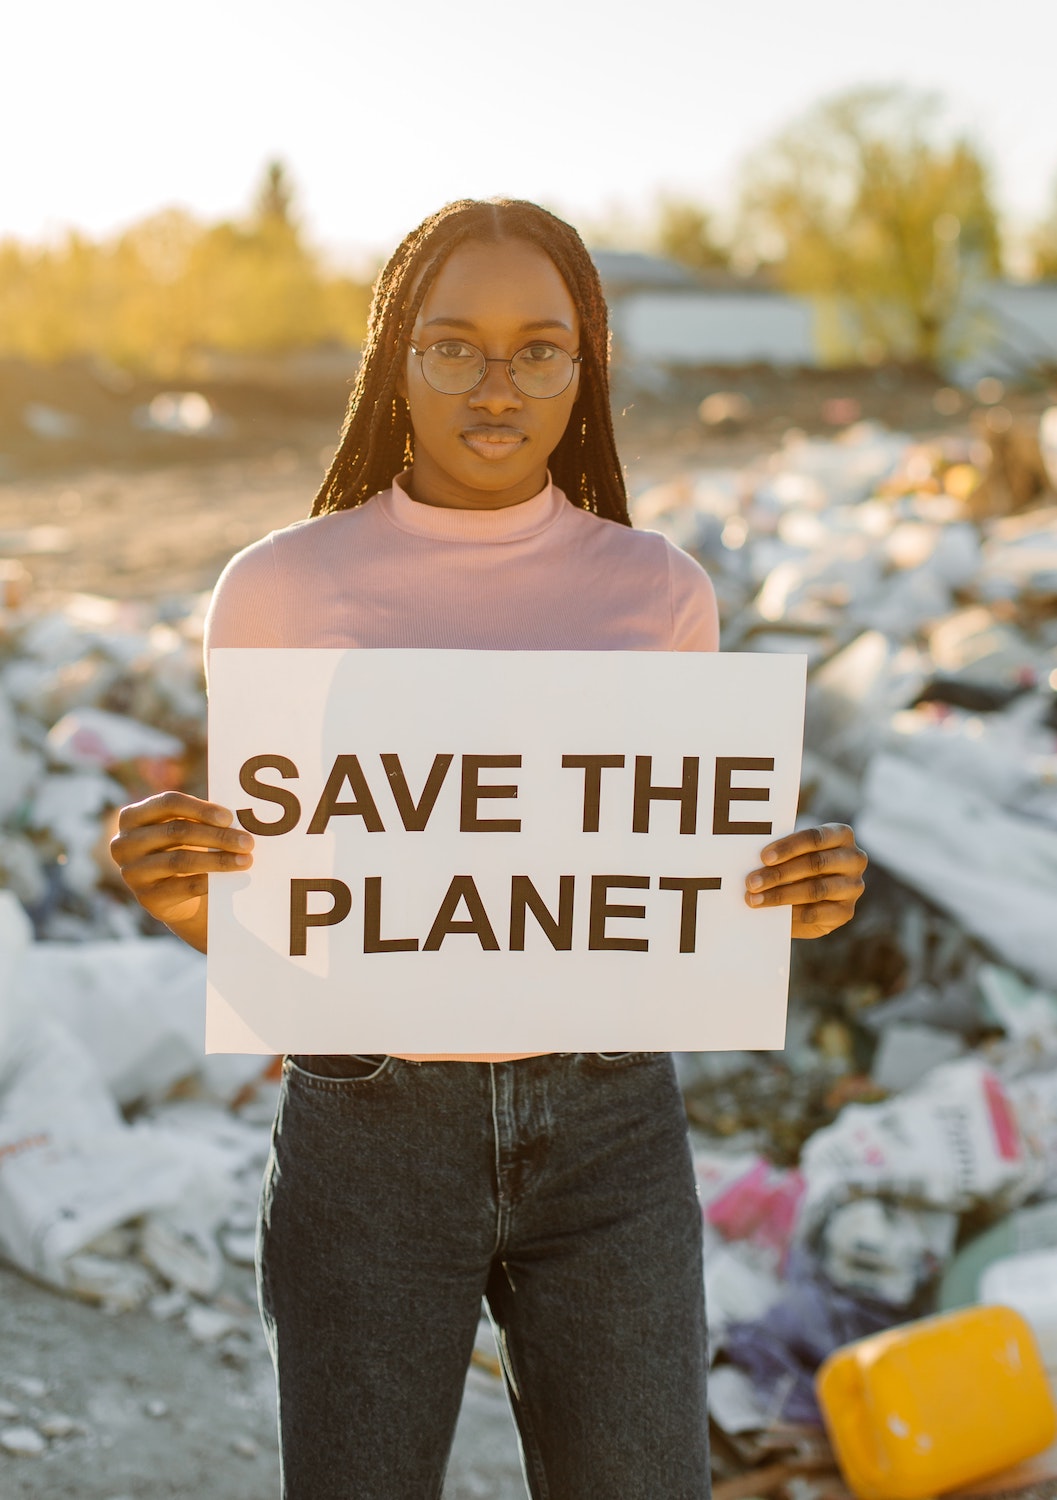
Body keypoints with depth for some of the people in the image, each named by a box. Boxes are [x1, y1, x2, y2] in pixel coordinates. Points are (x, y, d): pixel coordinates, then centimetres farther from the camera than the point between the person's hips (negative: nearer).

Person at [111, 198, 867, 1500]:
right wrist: (178, 889, -21)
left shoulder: (660, 593, 1)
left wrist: (793, 899, -13)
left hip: (607, 1137, 2)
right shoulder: (279, 589, -5)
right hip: (370, 1139, -1)